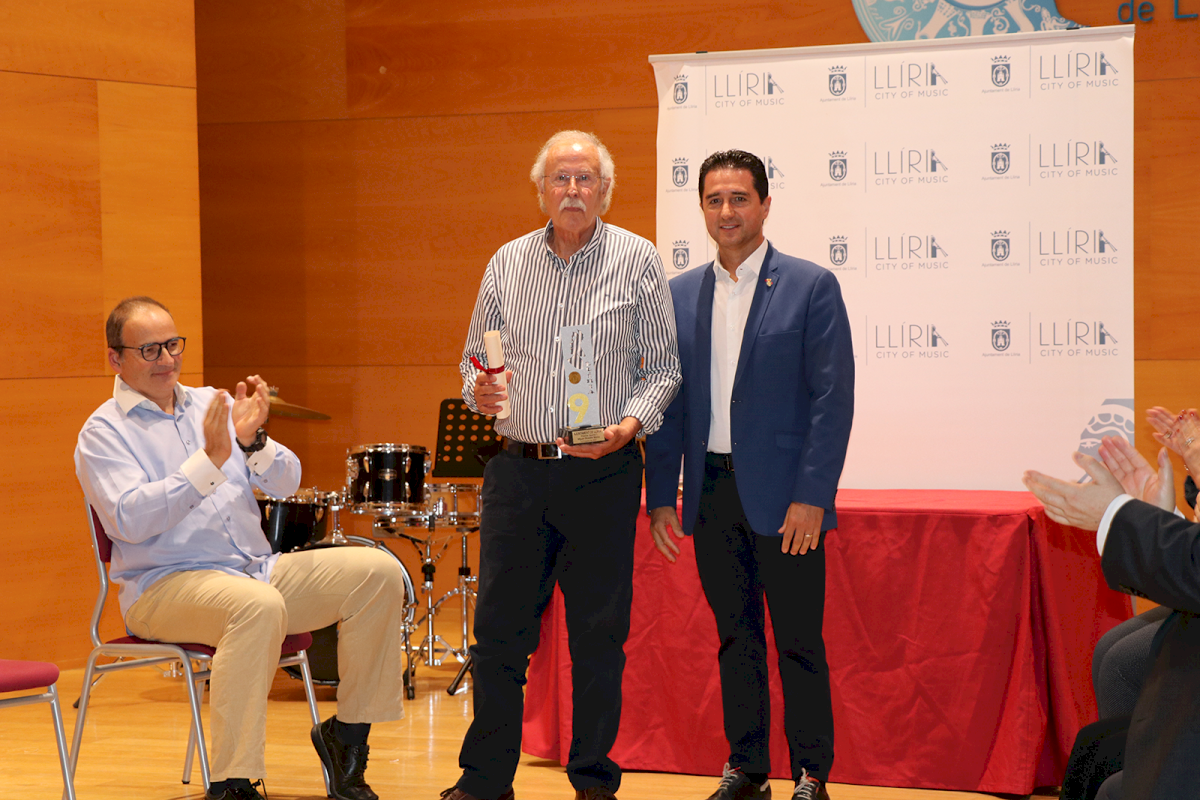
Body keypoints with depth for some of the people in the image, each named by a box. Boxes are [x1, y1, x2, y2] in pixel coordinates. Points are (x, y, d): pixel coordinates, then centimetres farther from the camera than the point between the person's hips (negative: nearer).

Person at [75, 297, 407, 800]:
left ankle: (347, 732, -1)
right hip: (166, 585, -6)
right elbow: (130, 521, -18)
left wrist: (253, 441, -13)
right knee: (258, 605, -39)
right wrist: (210, 459, -22)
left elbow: (286, 484, 8)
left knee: (378, 572, -12)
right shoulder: (103, 433, -1)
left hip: (258, 569, 6)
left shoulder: (209, 403, 16)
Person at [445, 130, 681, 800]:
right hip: (517, 469, 2)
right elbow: (477, 357, 16)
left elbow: (663, 366, 2)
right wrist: (479, 388, -6)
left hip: (603, 473, -2)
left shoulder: (639, 261, 1)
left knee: (599, 632, 2)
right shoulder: (508, 263, 10)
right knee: (500, 626, 3)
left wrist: (631, 423, -15)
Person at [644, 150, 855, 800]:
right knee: (734, 637, 11)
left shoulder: (811, 287, -2)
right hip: (709, 495, 4)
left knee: (799, 643, 0)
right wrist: (660, 496, 5)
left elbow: (832, 398, -7)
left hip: (782, 496, -4)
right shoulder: (679, 296, 10)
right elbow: (667, 403, 12)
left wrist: (811, 497, -14)